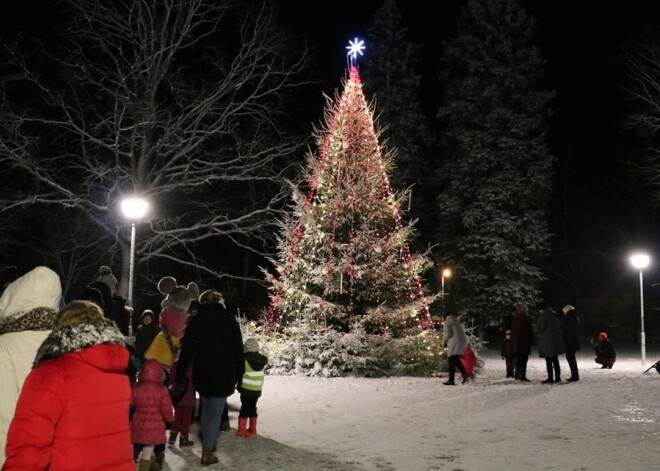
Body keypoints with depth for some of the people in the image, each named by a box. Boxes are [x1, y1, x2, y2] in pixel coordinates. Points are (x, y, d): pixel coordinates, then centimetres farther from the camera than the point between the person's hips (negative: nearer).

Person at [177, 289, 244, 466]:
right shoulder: (230, 320, -2)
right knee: (215, 413, 3)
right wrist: (239, 375, 5)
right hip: (224, 375, -3)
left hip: (202, 373, 3)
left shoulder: (196, 320, 2)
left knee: (206, 409, 22)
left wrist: (180, 374, 4)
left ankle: (207, 444, 30)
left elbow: (187, 349, 0)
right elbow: (238, 350, -2)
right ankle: (207, 453, 4)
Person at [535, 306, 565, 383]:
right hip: (556, 341, 8)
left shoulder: (543, 316, -14)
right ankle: (558, 377, 16)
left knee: (549, 361, -3)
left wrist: (538, 335, 10)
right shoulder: (555, 315, 10)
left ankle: (550, 378, -1)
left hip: (547, 341, -8)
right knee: (555, 360, 13)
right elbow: (558, 327, 17)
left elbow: (539, 329, -12)